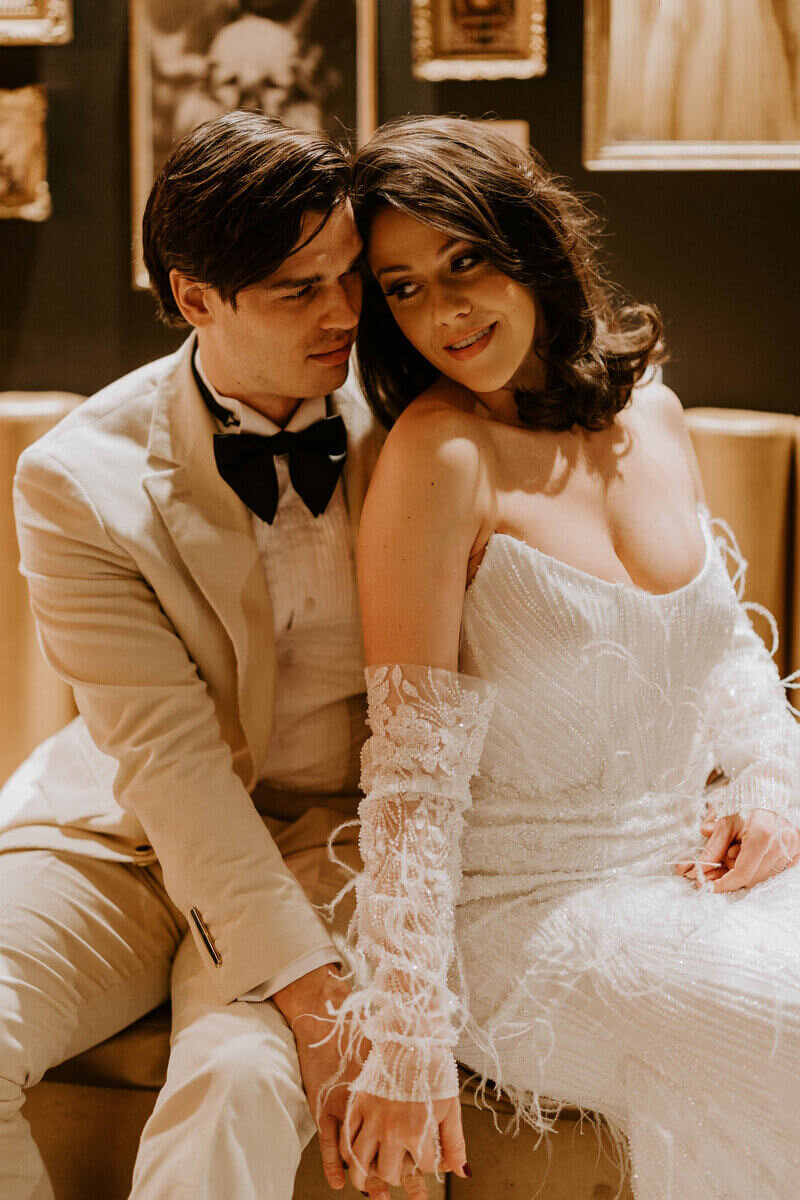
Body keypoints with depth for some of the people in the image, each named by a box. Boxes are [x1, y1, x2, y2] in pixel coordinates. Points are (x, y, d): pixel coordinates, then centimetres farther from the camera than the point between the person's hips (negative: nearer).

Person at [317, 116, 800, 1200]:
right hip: (529, 908, -6)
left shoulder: (649, 411, 5)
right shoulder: (441, 454, -16)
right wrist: (407, 1048, -18)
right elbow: (414, 767, -17)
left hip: (693, 869, 6)